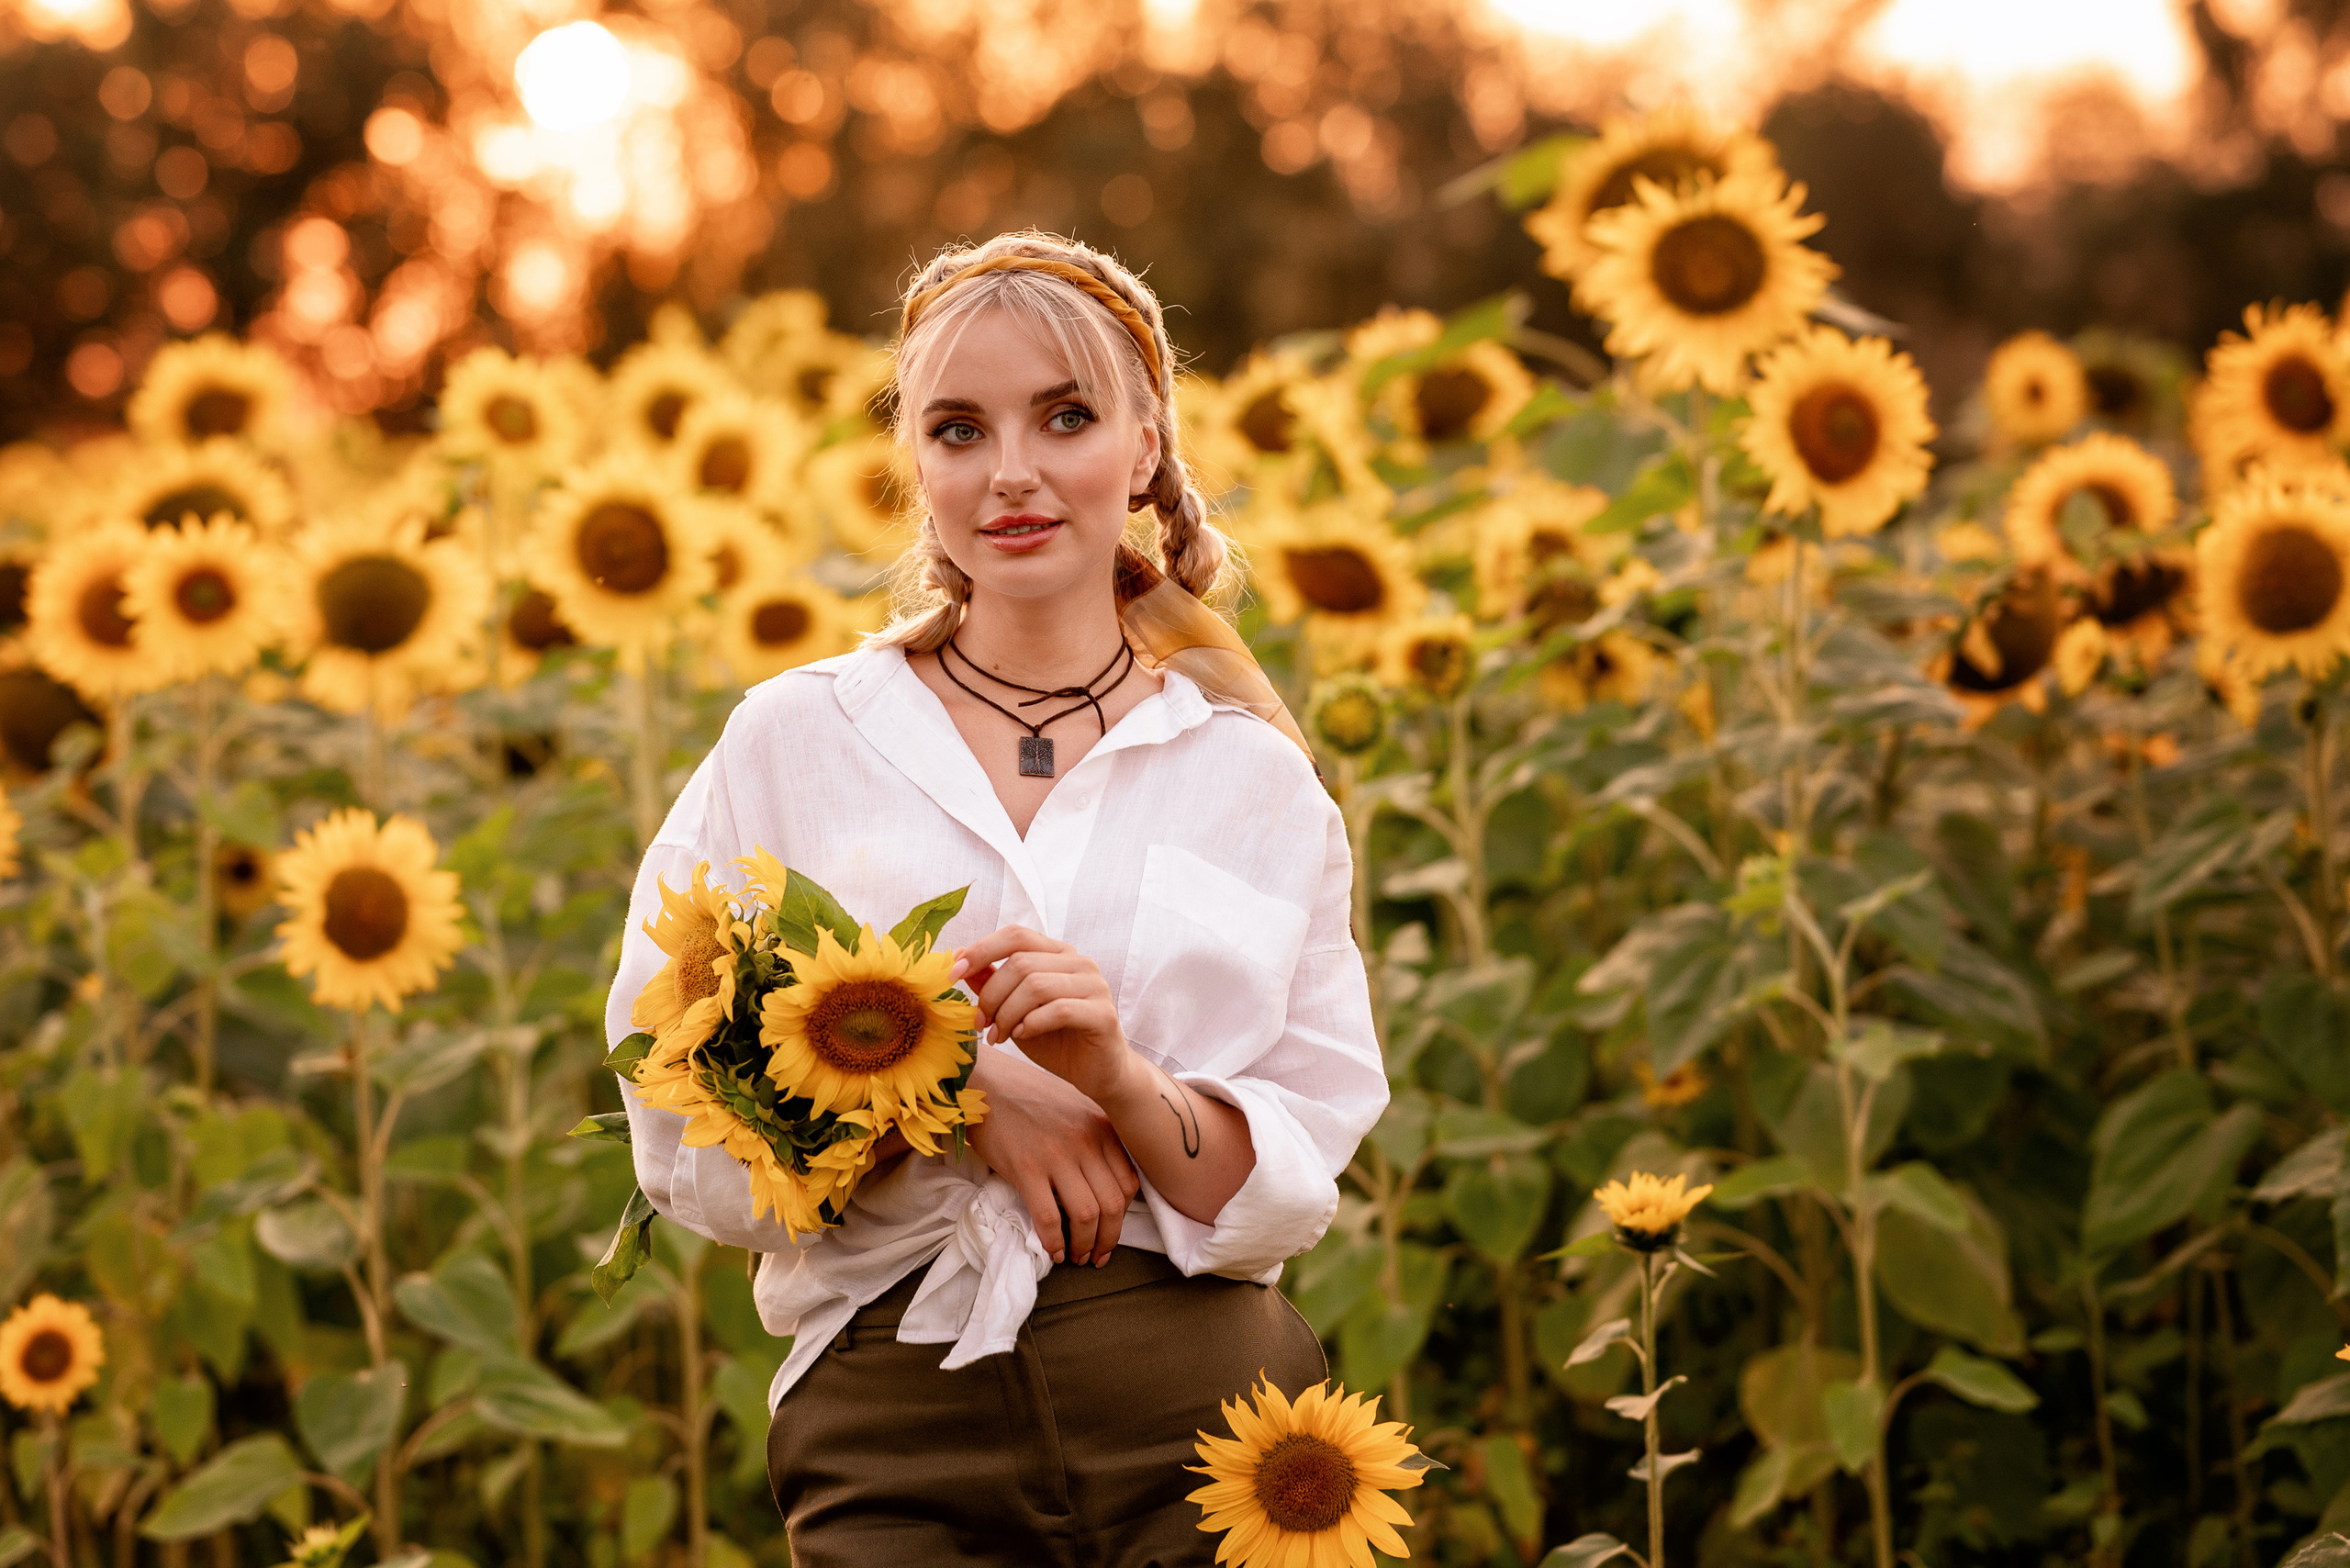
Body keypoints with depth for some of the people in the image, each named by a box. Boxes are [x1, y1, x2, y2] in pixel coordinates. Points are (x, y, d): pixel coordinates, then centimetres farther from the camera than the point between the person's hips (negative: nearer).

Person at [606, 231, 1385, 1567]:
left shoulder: (1253, 776, 5)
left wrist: (1122, 1079, -15)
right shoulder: (792, 742, 2)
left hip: (1200, 1431, 1)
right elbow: (685, 1150, 0)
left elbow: (1297, 1192, 2)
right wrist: (955, 1091, -14)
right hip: (900, 1442, -1)